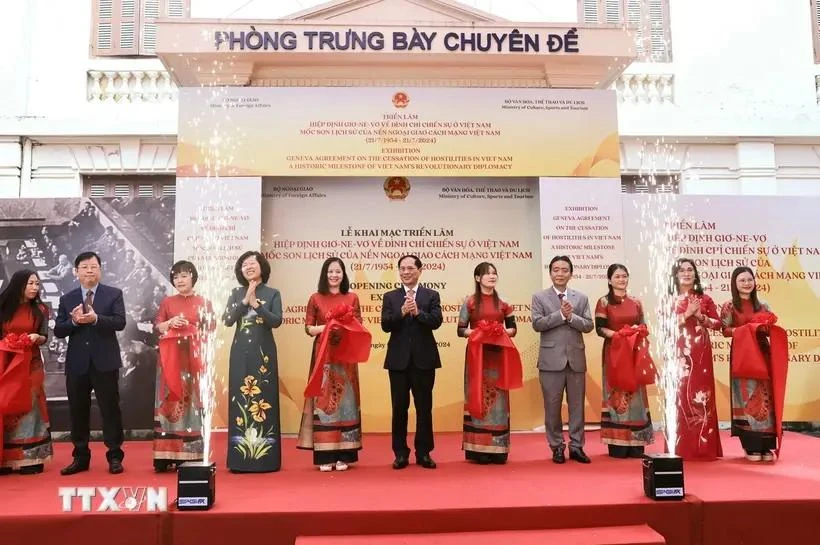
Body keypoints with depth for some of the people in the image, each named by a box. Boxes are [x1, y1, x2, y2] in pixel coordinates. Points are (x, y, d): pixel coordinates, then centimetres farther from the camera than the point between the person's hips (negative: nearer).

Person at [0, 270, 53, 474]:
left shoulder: (40, 310, 3)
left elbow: (45, 337, 5)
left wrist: (37, 337, -15)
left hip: (30, 364, 0)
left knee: (28, 406, 0)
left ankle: (30, 458, 2)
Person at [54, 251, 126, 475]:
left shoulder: (114, 294, 2)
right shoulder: (67, 299, 9)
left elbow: (120, 322, -11)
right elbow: (58, 331, 4)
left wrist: (95, 318, -26)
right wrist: (74, 322, -15)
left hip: (105, 362, -3)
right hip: (77, 363, 3)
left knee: (110, 409, 2)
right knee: (78, 411, 10)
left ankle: (115, 457, 11)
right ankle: (80, 457, 21)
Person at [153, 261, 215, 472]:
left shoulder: (204, 302, 7)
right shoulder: (167, 302, 12)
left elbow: (211, 327, 3)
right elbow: (157, 326, 10)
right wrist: (170, 323, -7)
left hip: (194, 357, -1)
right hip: (171, 357, 1)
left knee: (193, 399, -3)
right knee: (170, 400, -2)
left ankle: (193, 454, 1)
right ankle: (168, 454, 1)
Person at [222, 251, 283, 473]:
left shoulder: (272, 293, 4)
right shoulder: (236, 293, 9)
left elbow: (277, 321, -8)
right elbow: (227, 320, -3)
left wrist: (256, 304, -15)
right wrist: (244, 301, -12)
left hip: (263, 351, -2)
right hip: (241, 352, 2)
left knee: (263, 398, -2)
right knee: (240, 399, 1)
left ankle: (265, 457, 4)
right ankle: (240, 458, 7)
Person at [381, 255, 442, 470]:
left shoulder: (432, 295, 5)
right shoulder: (390, 297, 7)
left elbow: (436, 321, -9)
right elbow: (385, 325, -5)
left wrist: (418, 312, -24)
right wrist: (402, 312, -20)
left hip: (424, 359, -1)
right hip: (398, 360, 1)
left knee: (424, 408, 6)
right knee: (399, 408, 7)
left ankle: (423, 452, 17)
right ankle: (401, 453, 17)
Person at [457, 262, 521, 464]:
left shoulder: (503, 303, 8)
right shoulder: (469, 301, 1)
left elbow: (513, 328, 12)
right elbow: (461, 330, 0)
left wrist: (503, 331, -8)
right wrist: (477, 332, -16)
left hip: (498, 356, 2)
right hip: (477, 355, -2)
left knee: (497, 398, 2)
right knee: (478, 398, -2)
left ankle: (498, 449, 8)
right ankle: (479, 449, 2)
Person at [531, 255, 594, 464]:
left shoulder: (581, 298, 10)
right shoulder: (539, 297, 3)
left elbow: (588, 325, 2)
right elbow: (537, 324, -8)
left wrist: (571, 316, -13)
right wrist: (561, 314, -15)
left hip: (576, 359, 2)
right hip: (551, 359, -2)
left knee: (577, 405, 7)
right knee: (552, 406, 4)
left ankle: (576, 447, 17)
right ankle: (557, 447, 15)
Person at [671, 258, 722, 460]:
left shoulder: (705, 299, 11)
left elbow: (717, 323, 9)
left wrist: (701, 316, -7)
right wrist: (686, 314, -12)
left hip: (700, 353, 2)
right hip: (679, 353, -2)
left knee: (701, 394, 0)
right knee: (680, 394, -4)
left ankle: (704, 446, 7)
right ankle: (680, 447, 1)